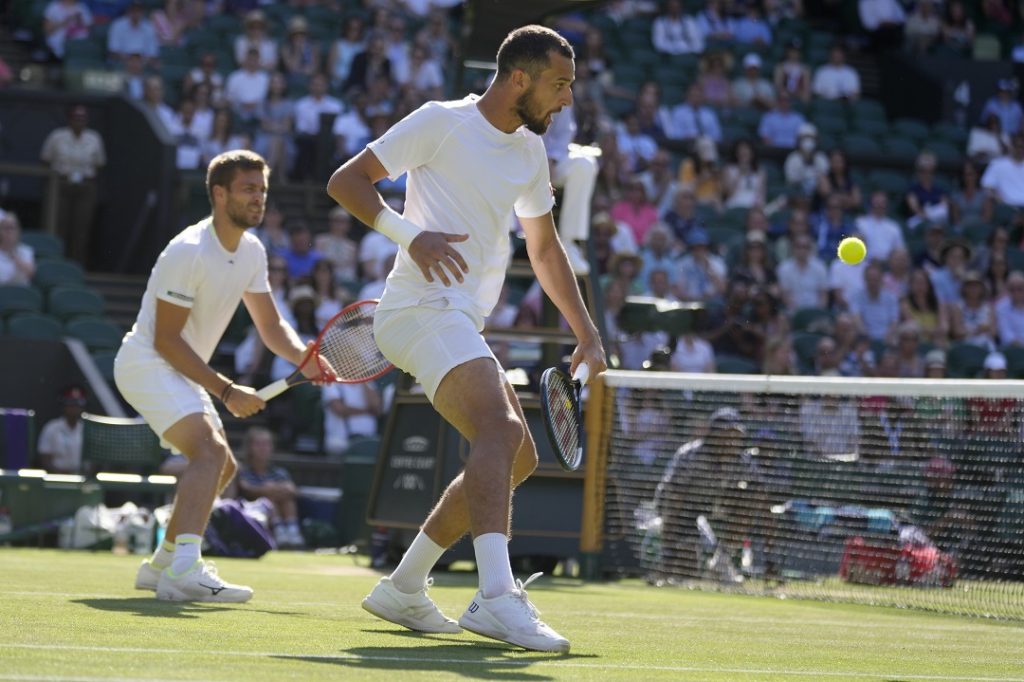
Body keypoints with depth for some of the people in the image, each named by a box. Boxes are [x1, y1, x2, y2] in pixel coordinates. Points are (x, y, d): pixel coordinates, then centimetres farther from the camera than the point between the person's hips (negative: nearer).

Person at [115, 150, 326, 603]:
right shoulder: (188, 252, -22)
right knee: (210, 449, -28)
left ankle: (162, 565, 29)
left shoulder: (251, 251, 5)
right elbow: (166, 339, -23)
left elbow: (270, 326, 9)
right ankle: (184, 571, -44)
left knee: (222, 466, 17)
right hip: (147, 362, -10)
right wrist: (226, 391, -24)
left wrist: (303, 357, -13)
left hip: (180, 370, 10)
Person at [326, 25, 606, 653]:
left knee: (519, 457, 11)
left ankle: (403, 589, 19)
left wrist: (587, 334, 19)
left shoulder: (529, 151, 17)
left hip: (462, 322, 10)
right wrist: (410, 233, -22)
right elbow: (345, 181, -7)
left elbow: (545, 248, 26)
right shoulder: (441, 123, -6)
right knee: (500, 429, -28)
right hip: (423, 309, -10)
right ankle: (498, 597, -43)